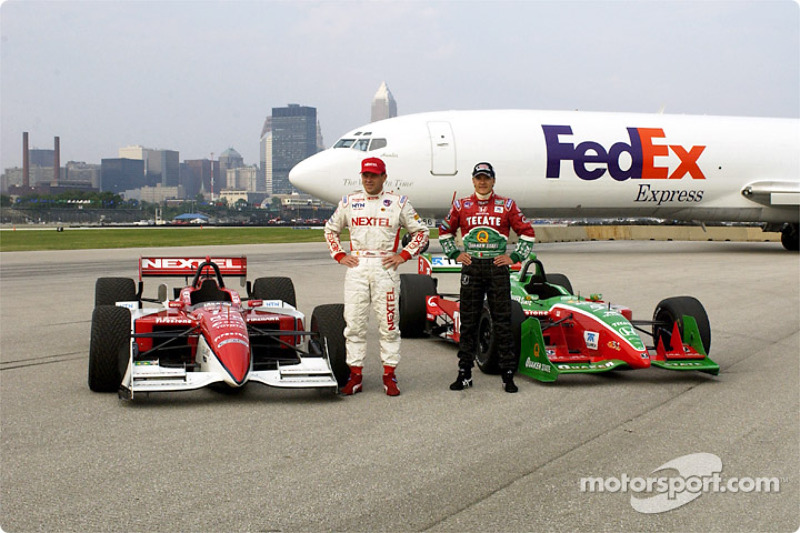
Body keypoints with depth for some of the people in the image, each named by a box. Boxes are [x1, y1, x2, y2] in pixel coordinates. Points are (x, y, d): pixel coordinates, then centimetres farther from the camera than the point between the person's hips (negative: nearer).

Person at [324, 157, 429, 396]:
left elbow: (421, 232, 9)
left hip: (385, 268, -2)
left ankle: (389, 375, 9)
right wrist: (339, 255, 8)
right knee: (354, 323, 1)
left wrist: (404, 255, -1)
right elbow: (330, 230, 22)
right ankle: (355, 375, 8)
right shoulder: (349, 202, 12)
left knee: (389, 324, 0)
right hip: (356, 267, 2)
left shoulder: (398, 203, 6)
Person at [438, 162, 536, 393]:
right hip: (471, 268, 1)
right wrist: (455, 254, 8)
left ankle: (508, 374, 6)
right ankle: (464, 373, 13)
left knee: (503, 322, 0)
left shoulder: (507, 205, 4)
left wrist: (514, 257, 1)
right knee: (468, 322, 5)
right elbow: (445, 231, 19)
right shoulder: (461, 205, 7)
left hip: (497, 268, -1)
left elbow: (527, 233, 9)